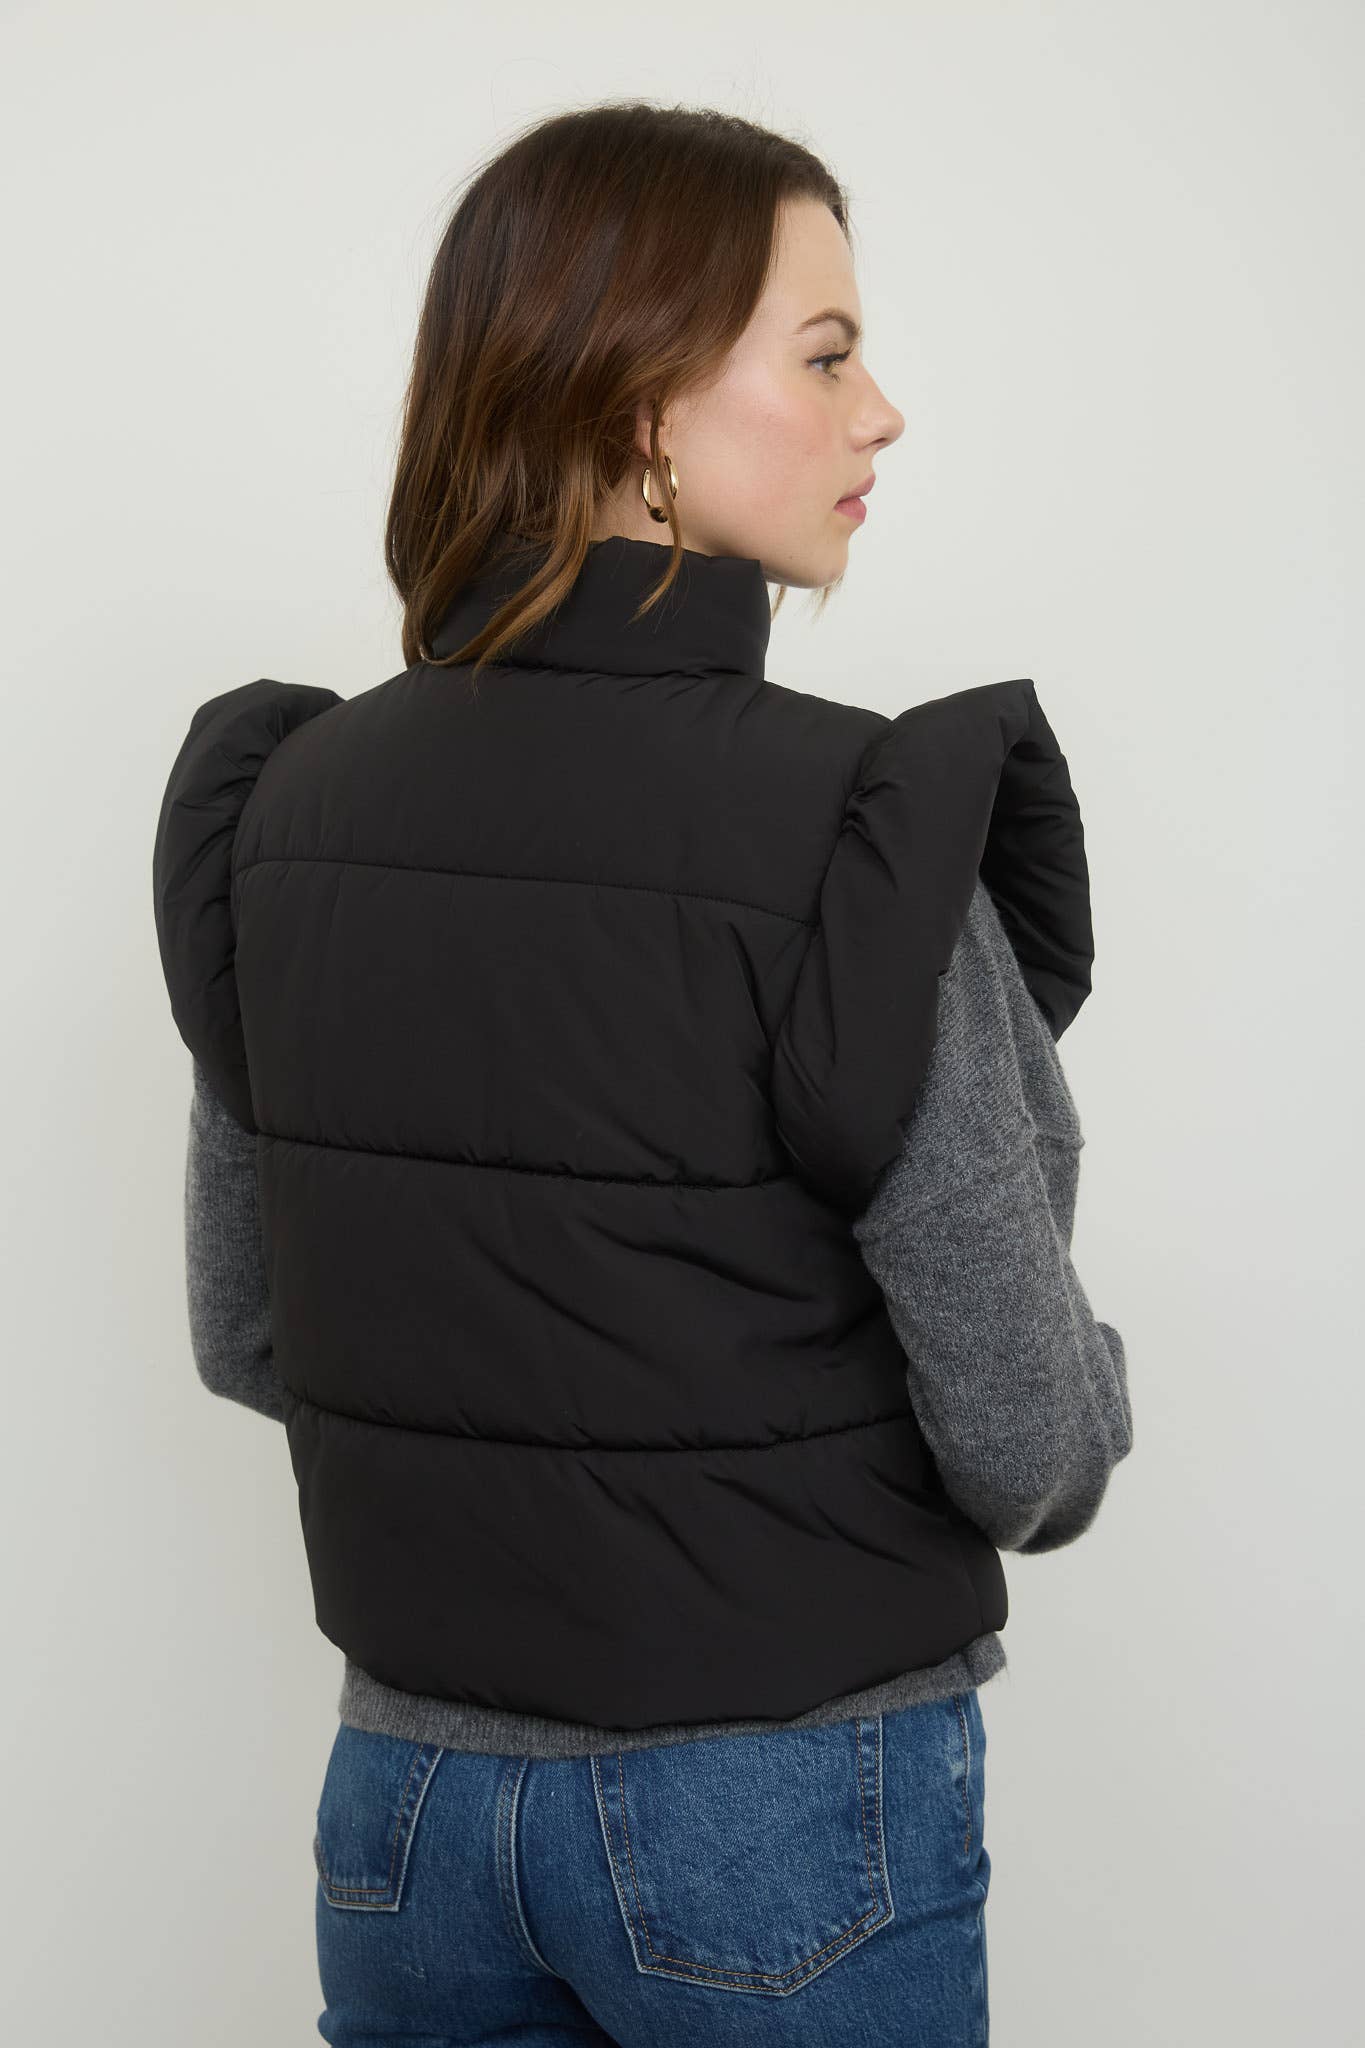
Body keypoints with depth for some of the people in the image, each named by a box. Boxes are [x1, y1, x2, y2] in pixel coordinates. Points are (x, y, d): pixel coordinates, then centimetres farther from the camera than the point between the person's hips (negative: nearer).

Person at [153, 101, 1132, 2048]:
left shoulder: (275, 803, -5)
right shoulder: (856, 838, -22)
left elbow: (248, 1339, 4)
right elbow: (1028, 1455, -16)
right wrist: (1087, 1399, 5)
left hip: (406, 1795, 5)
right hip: (783, 1823, -4)